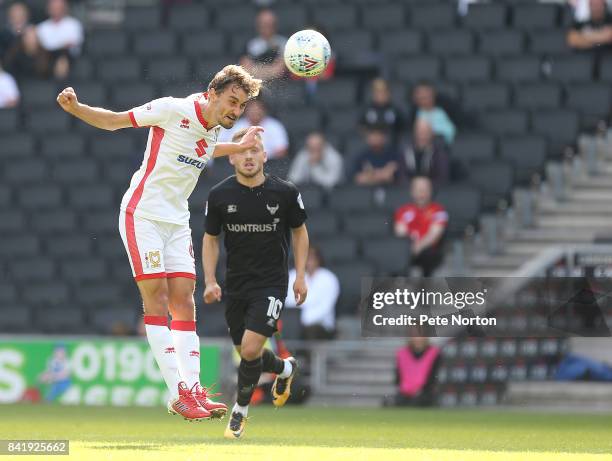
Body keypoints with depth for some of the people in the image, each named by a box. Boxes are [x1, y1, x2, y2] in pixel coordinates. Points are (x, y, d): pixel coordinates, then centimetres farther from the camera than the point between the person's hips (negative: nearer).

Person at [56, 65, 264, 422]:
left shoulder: (216, 129, 7)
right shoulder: (173, 110, -14)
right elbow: (114, 121, -7)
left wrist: (240, 147, 23)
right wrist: (75, 108, -22)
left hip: (177, 222, 7)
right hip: (142, 214, -7)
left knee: (183, 299, -1)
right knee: (156, 296, -12)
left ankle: (193, 390, -4)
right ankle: (179, 391, -16)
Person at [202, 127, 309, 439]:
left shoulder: (285, 193, -8)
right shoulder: (219, 195, -5)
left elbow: (299, 231, 7)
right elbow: (210, 239, 7)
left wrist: (300, 276, 2)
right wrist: (210, 281, -3)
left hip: (271, 284, -3)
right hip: (235, 284, 3)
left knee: (251, 349, -16)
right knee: (244, 352, 11)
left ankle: (240, 410, 7)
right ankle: (285, 369, 45)